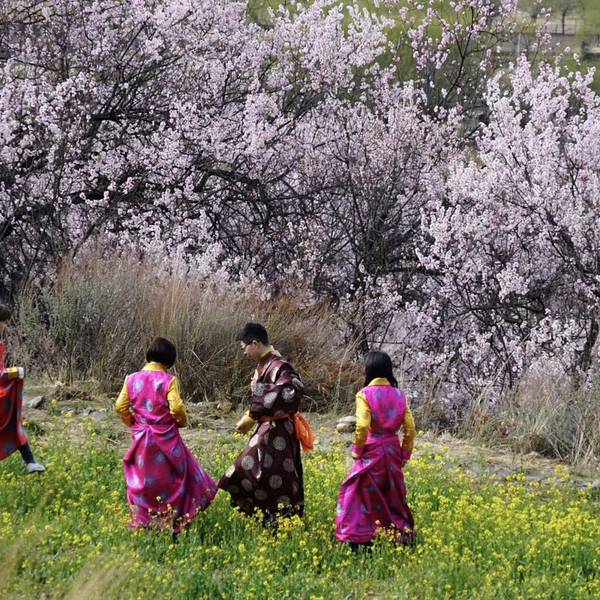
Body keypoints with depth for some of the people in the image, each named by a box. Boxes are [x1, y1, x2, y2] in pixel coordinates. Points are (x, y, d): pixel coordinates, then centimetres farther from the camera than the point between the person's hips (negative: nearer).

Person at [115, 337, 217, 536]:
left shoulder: (132, 379, 0)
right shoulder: (168, 380, -11)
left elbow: (120, 406, 0)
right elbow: (176, 407, -18)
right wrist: (183, 421, 3)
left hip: (141, 439, 3)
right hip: (166, 440, -3)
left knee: (142, 483, 14)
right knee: (169, 482, 9)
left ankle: (140, 523, 14)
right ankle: (171, 525, 9)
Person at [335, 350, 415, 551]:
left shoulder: (365, 394, -9)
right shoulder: (398, 395, 5)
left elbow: (362, 426, -19)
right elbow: (410, 429, 3)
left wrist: (357, 450, -6)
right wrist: (405, 454, 12)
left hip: (371, 451, -5)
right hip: (392, 451, 5)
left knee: (360, 495, 1)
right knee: (391, 497, 16)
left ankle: (356, 544, -6)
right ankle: (404, 538, 16)